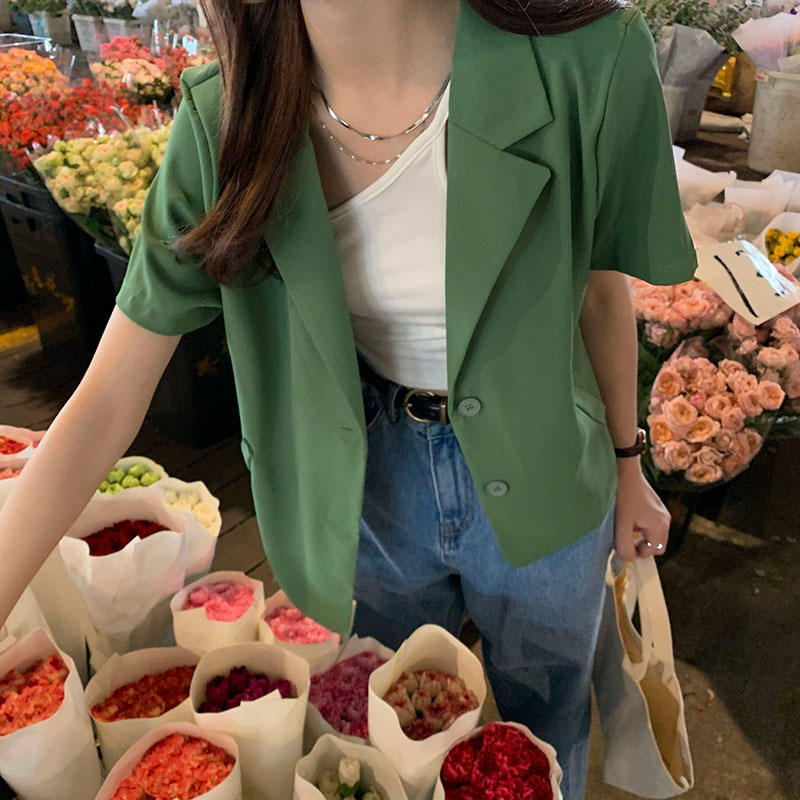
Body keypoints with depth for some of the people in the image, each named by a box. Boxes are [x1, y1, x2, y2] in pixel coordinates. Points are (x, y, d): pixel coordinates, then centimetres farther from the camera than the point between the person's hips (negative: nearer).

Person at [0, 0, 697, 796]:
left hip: (544, 490, 0)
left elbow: (600, 285, -6)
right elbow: (106, 402, -15)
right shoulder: (227, 121, -18)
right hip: (376, 483, 1)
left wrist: (626, 463, 7)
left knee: (545, 734, 27)